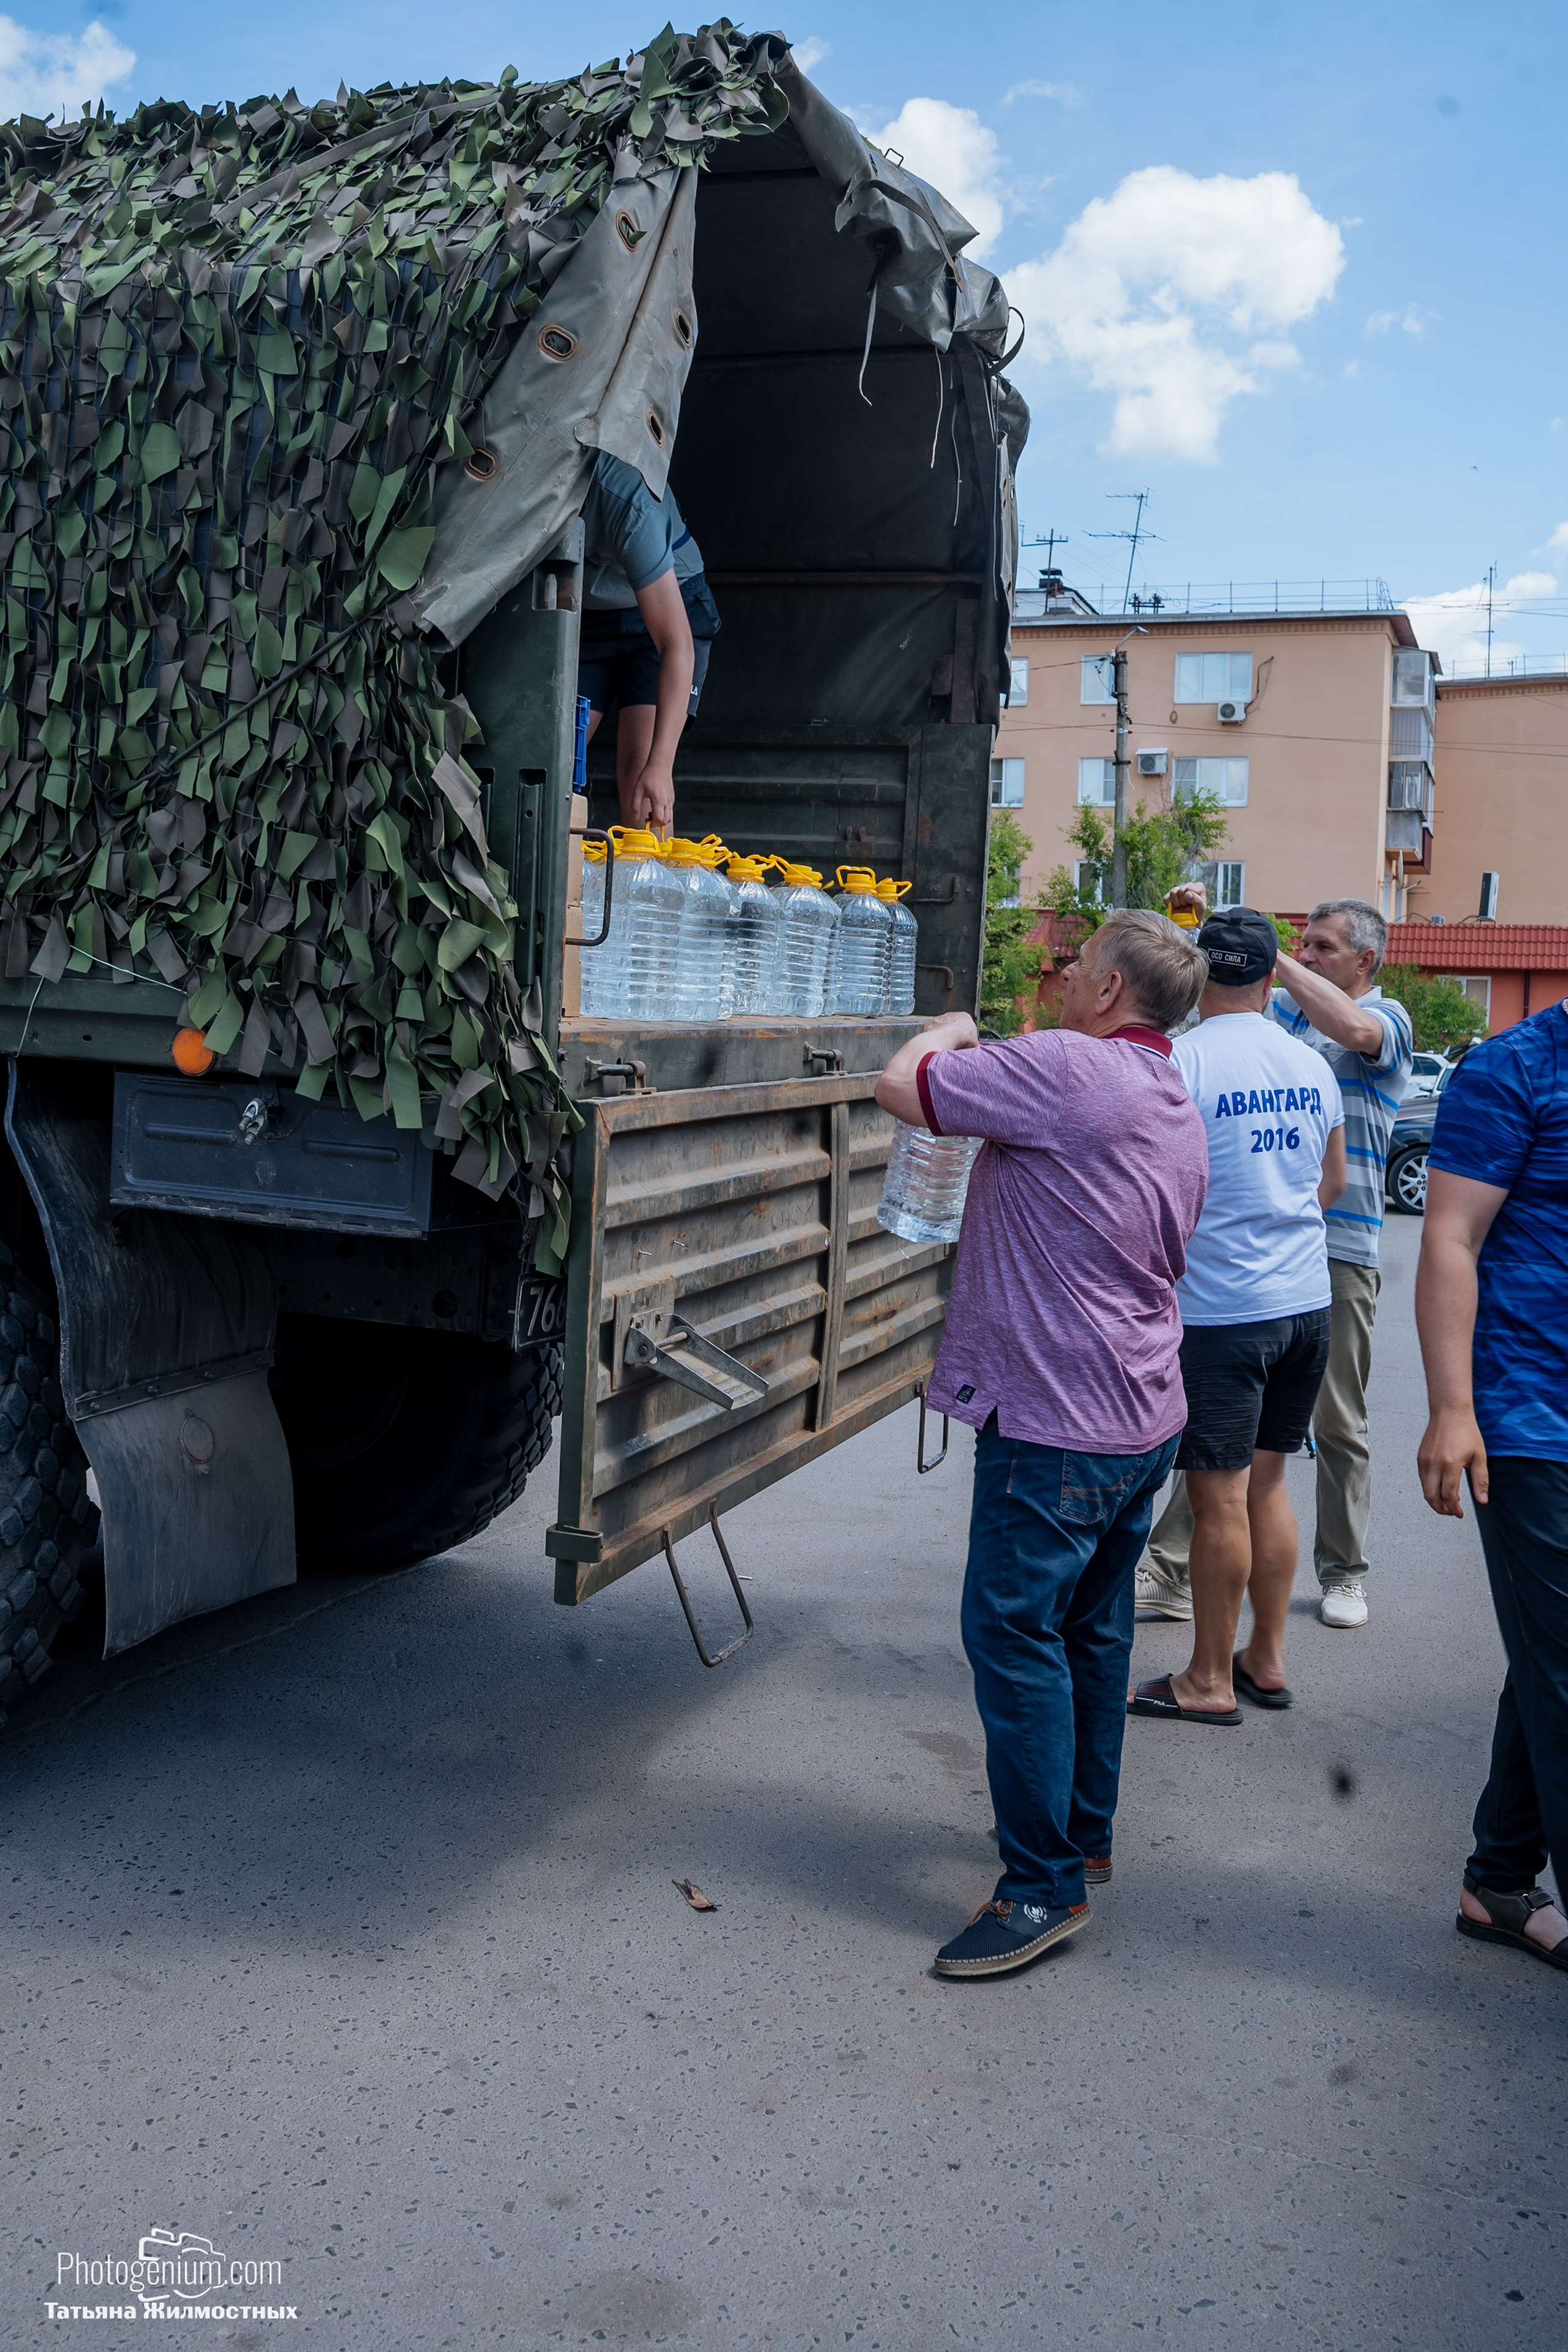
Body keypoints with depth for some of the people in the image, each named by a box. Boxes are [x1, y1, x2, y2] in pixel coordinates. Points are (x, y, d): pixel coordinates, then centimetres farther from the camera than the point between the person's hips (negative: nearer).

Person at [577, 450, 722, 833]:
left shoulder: (627, 501, -37)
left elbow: (677, 643, -38)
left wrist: (659, 766, -45)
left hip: (669, 606, -4)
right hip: (583, 613, 5)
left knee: (639, 774, -20)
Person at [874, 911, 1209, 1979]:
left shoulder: (1064, 1067, -17)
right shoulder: (1177, 1110, 13)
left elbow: (902, 1086, -15)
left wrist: (951, 1029, 7)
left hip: (1057, 1420, -10)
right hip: (1145, 1416, 10)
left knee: (1015, 1631, -3)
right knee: (1092, 1627, 19)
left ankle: (1045, 1886, 2)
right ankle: (1085, 1830, 33)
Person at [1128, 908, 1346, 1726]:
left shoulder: (1178, 1062, -13)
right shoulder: (1310, 1064, 7)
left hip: (1220, 1310, -6)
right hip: (1307, 1299, 7)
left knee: (1220, 1497, 1)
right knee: (1267, 1483, 16)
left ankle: (1209, 1681, 11)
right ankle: (1267, 1659, 25)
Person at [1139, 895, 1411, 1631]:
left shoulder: (1388, 1017, -2)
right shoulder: (1281, 1008, 12)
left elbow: (1354, 1029, -23)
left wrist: (1270, 953, -19)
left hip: (1339, 1251, -3)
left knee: (1338, 1421, 9)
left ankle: (1343, 1573, 23)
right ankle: (1174, 1569, 6)